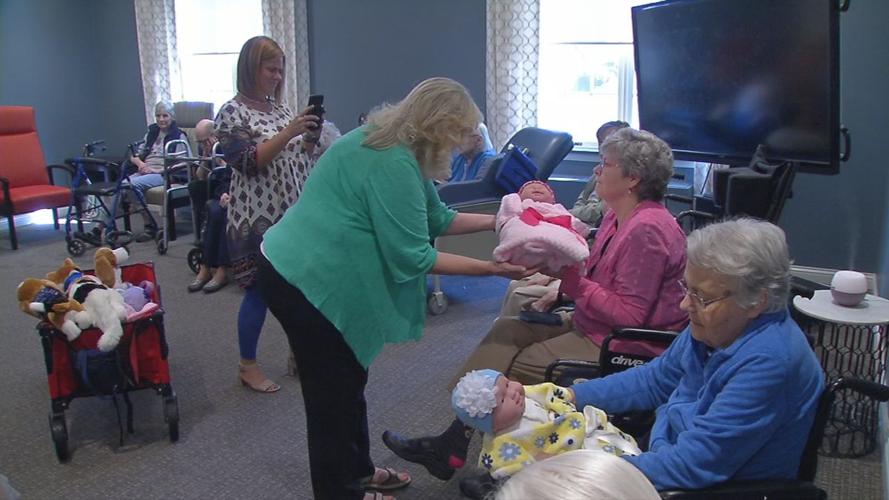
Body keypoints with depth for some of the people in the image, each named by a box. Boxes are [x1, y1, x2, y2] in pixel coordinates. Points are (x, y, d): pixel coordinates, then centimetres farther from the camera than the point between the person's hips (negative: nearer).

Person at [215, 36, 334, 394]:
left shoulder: (280, 109, 12)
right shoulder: (232, 112, -8)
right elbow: (247, 163, -19)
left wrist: (310, 138, -3)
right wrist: (288, 133, -25)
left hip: (293, 215, 7)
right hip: (257, 220, -6)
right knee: (259, 292, 2)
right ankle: (247, 366, 18)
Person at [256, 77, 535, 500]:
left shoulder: (395, 148, 8)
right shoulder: (393, 164, -23)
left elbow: (435, 218, 10)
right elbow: (412, 256, -23)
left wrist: (497, 220, 6)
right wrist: (488, 268, -19)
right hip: (304, 281, -11)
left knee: (349, 380, 20)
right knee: (332, 394, 3)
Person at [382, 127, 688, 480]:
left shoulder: (646, 230, -22)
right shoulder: (618, 216, 8)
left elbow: (630, 315, -24)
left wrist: (571, 279, -23)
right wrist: (563, 290, 0)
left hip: (625, 345, -10)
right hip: (590, 325, 10)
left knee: (520, 365, -12)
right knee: (507, 329, 2)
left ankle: (454, 448, 7)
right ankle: (452, 445, 0)